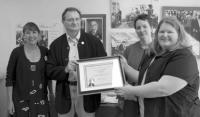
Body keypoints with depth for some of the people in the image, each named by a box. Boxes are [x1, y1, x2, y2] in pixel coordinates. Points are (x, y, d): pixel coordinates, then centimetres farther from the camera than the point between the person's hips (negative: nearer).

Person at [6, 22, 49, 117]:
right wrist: (10, 101, -6)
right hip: (21, 99, -2)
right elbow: (9, 78, -4)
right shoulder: (17, 52, -6)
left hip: (41, 99, 3)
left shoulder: (45, 51, 2)